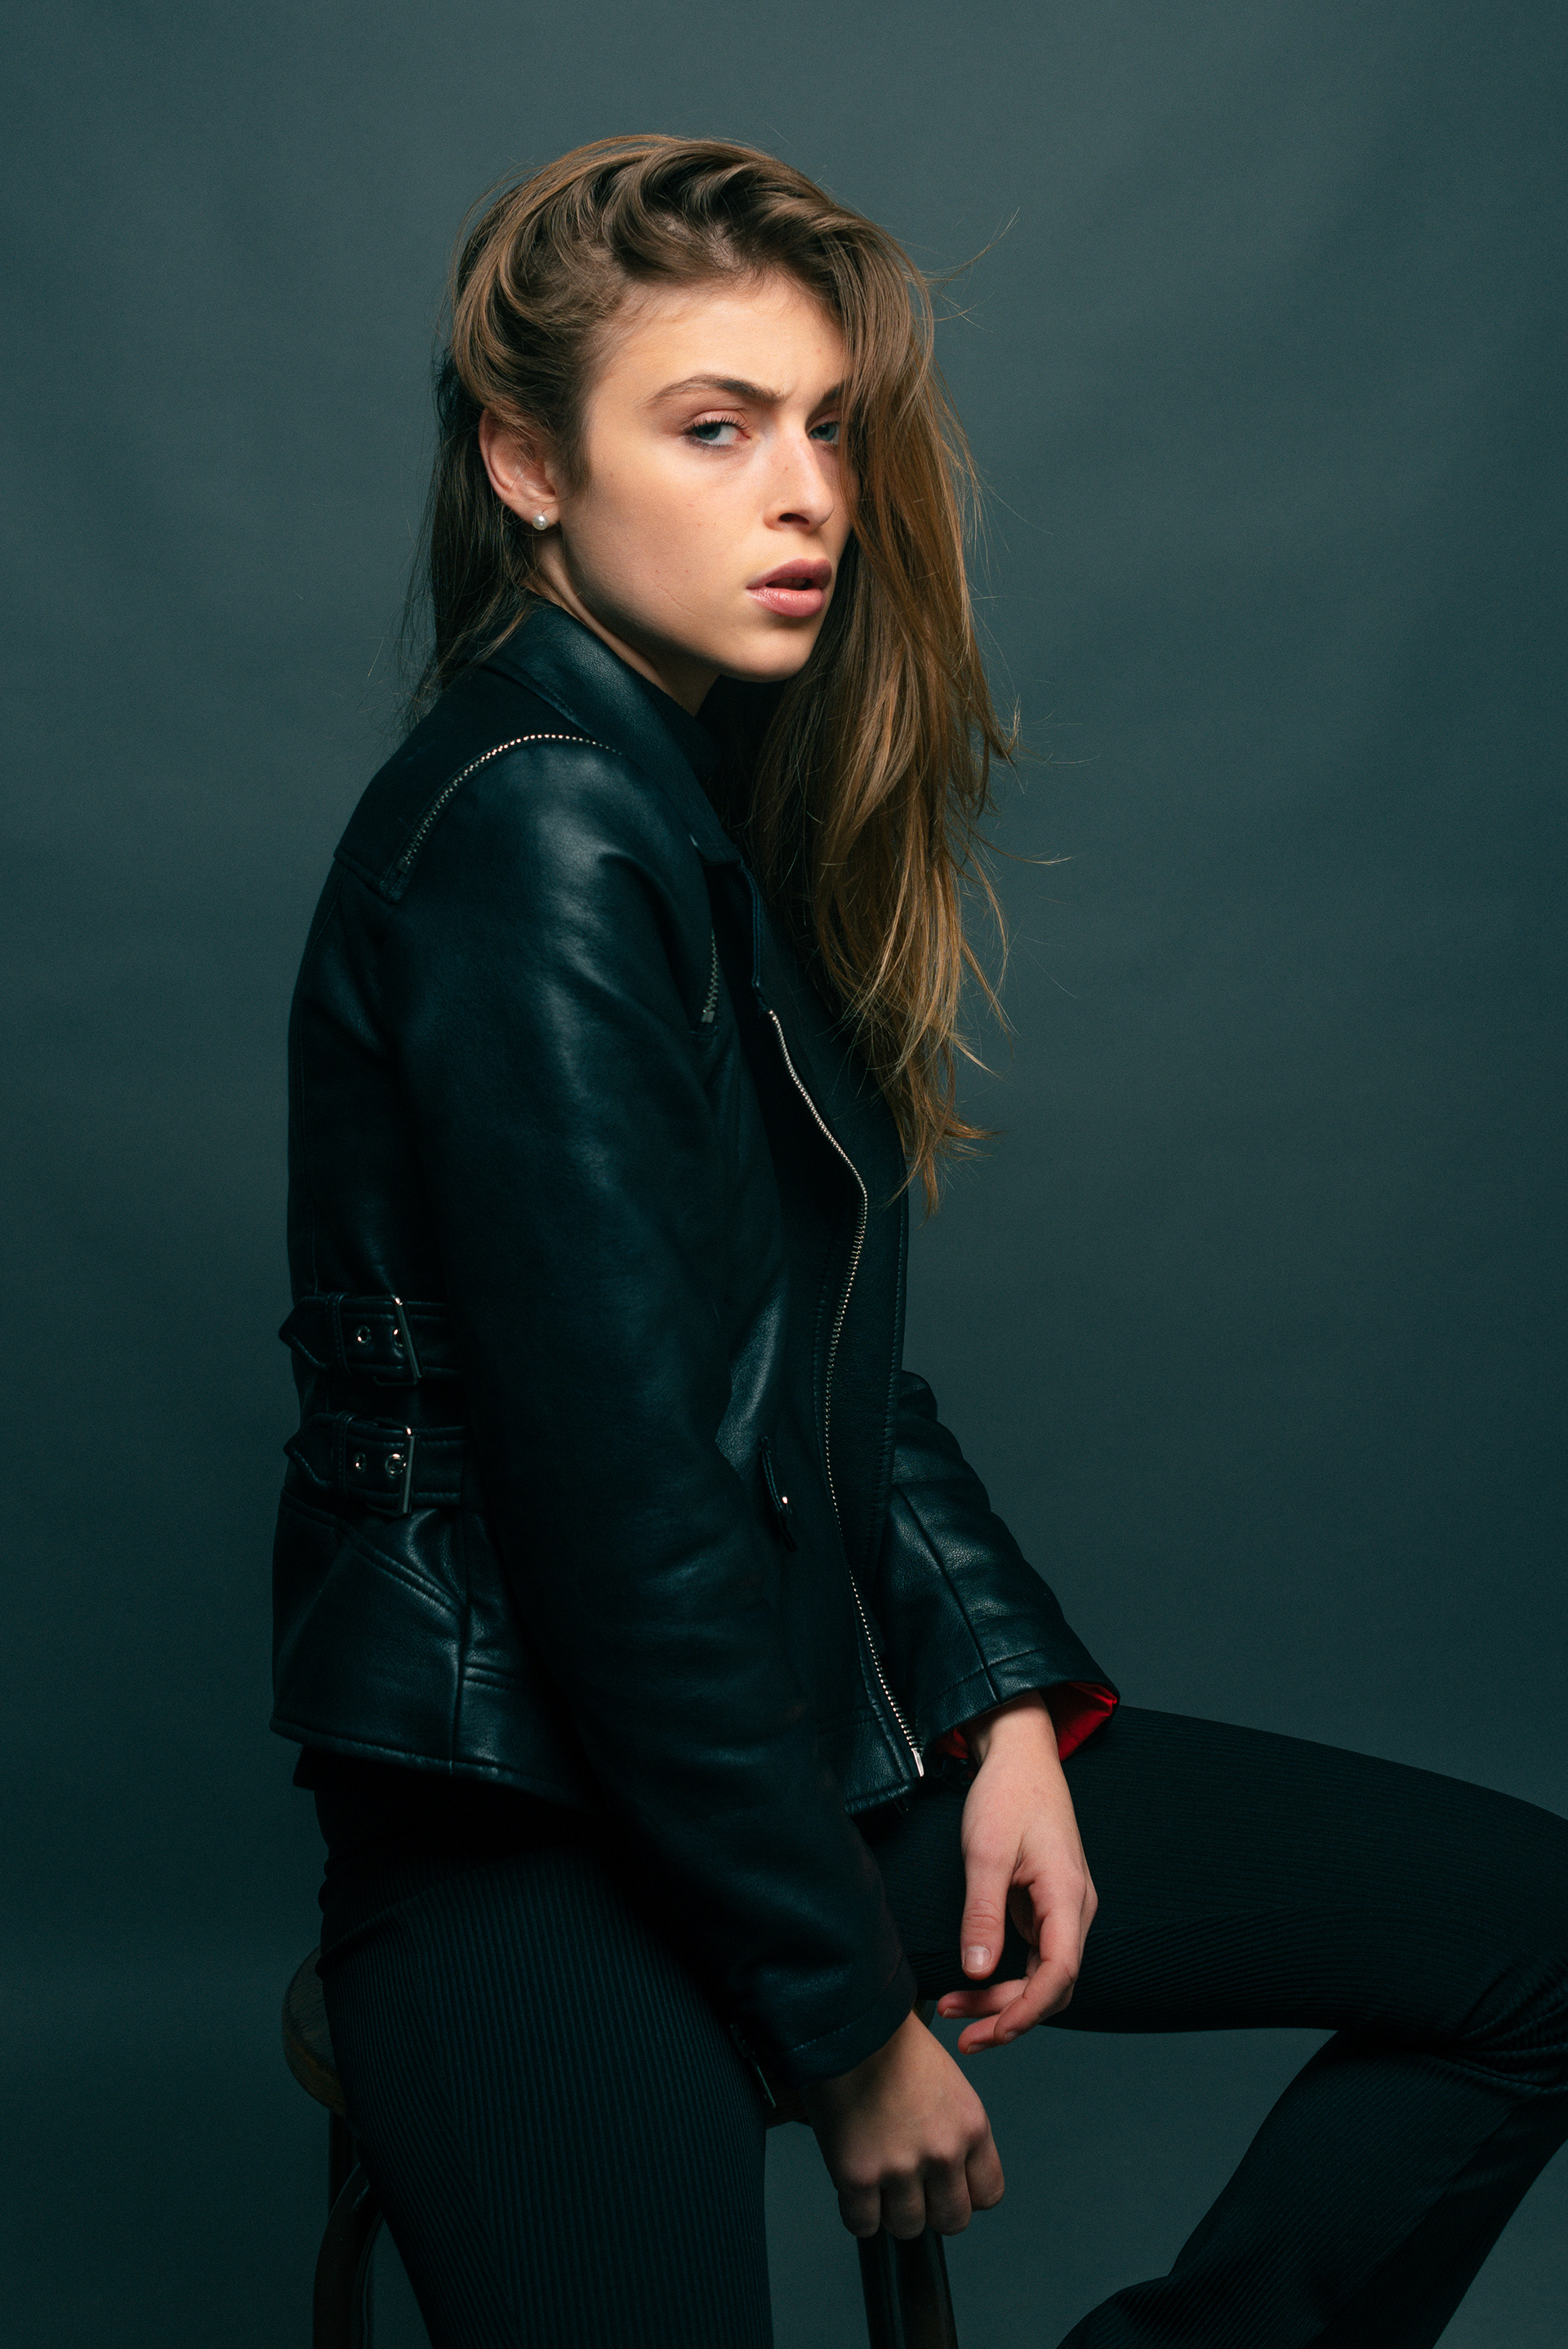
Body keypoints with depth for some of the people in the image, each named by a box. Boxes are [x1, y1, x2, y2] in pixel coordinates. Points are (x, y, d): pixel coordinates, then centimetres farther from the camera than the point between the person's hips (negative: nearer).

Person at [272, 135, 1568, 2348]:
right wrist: (849, 2019, -13)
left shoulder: (721, 792, 11)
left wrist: (1008, 1696, 1)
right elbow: (616, 1493, -21)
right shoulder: (533, 827, -18)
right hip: (537, 1822, -9)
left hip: (818, 1732, 9)